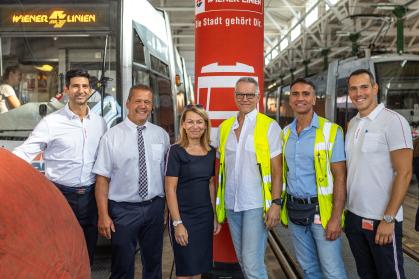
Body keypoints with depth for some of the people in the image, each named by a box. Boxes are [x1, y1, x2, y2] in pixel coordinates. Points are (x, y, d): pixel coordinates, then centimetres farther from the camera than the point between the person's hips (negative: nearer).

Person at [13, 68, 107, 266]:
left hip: (90, 196, 4)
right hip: (61, 196, -4)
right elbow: (24, 153, -14)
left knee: (88, 252, 16)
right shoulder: (51, 122, -9)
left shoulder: (100, 122, 6)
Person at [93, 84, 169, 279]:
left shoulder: (161, 135, 4)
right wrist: (103, 215, -13)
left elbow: (167, 173, 8)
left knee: (153, 263, 18)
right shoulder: (112, 136, -6)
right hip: (123, 210, -3)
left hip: (155, 208, 3)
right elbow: (102, 178, -8)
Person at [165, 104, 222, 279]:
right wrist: (177, 223, -15)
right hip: (183, 217, -5)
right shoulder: (176, 151, -10)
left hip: (205, 217, 5)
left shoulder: (211, 151, 5)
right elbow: (170, 189, -11)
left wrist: (215, 216, 11)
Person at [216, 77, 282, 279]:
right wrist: (219, 202, 9)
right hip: (231, 204, 5)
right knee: (242, 259, 16)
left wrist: (275, 203, -14)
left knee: (252, 263, -6)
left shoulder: (269, 126, -6)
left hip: (256, 204, -5)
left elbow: (276, 169, -7)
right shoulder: (225, 127, 9)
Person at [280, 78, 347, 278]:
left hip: (321, 210, -5)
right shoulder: (285, 133, 8)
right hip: (294, 211, 5)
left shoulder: (331, 131, -9)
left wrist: (336, 217, -16)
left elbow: (339, 176, -11)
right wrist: (280, 206, 6)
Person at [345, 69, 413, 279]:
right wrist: (343, 210, 8)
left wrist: (388, 219, -18)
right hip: (354, 215, 6)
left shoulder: (393, 121, -11)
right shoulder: (352, 124, 8)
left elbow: (404, 173, -15)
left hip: (381, 220, -6)